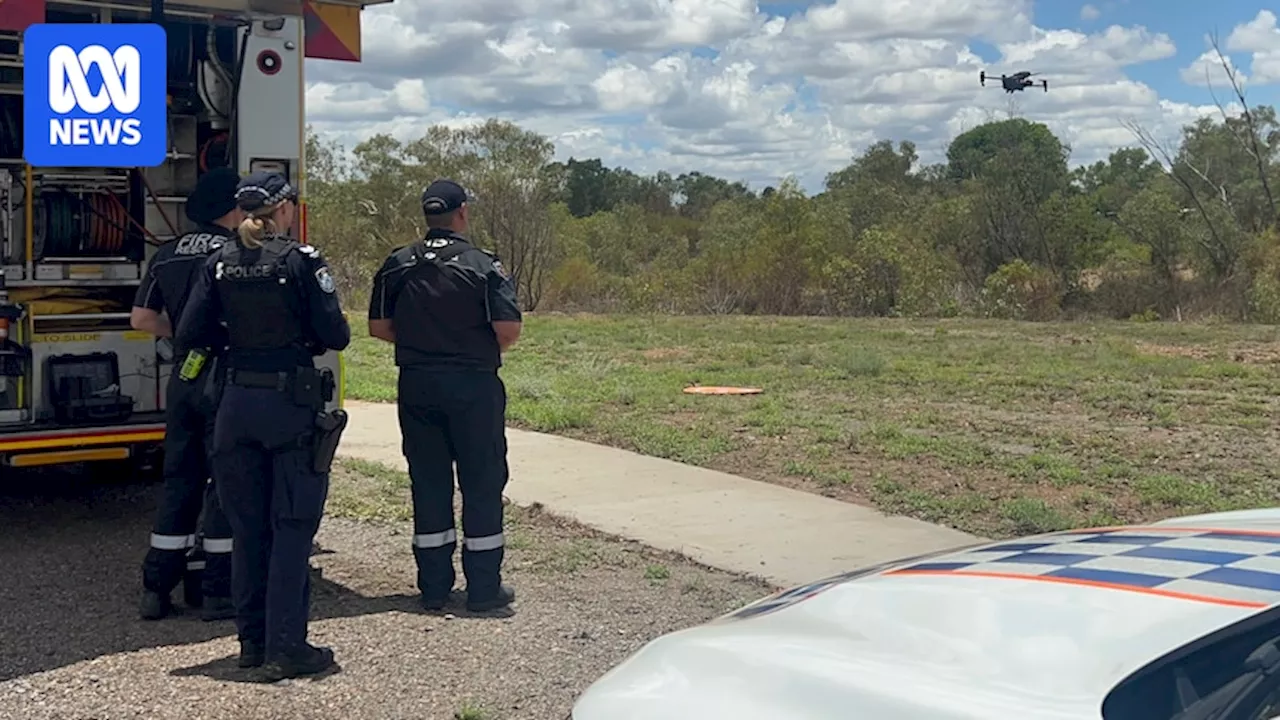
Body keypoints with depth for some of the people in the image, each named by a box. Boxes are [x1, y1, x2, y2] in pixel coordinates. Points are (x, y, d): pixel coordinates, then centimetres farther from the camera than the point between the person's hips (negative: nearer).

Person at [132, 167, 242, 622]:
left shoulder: (167, 255, 10)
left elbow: (141, 318, 11)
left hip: (182, 377, 6)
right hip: (225, 378, -6)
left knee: (179, 480, 13)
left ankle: (156, 588, 15)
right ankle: (218, 591, 4)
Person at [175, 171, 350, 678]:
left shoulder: (220, 264, 4)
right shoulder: (301, 261, -9)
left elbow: (189, 333, 1)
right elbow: (334, 336, -12)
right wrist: (309, 333, 10)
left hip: (238, 403, 5)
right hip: (292, 403, -5)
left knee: (247, 526, 14)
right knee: (292, 528, 1)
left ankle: (252, 640, 22)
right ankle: (285, 647, 2)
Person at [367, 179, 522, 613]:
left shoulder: (398, 265, 2)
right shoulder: (484, 266, -10)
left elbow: (379, 327, 4)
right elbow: (509, 330, -15)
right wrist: (486, 349, 6)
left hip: (417, 386, 4)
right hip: (474, 386, -4)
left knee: (428, 481, 11)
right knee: (482, 483, 5)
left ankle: (434, 586, 17)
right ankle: (484, 588, 10)